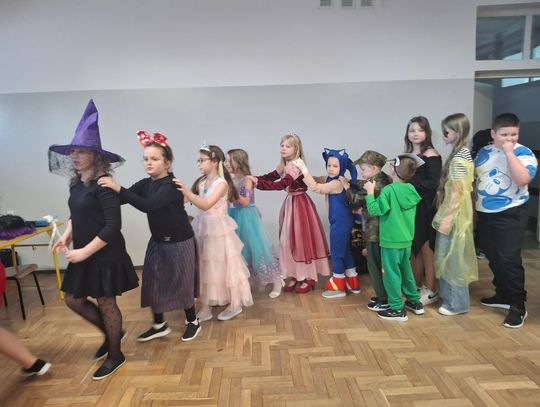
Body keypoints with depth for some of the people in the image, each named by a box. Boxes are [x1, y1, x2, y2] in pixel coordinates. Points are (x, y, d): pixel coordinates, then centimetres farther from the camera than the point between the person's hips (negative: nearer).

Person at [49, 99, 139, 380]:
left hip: (105, 256, -8)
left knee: (106, 303, 6)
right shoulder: (76, 184, 5)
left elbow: (113, 227, -23)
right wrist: (67, 235, 4)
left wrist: (85, 252, -20)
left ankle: (115, 355, 28)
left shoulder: (103, 186, -20)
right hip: (82, 255, 8)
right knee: (73, 300, 16)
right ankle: (111, 333, 38)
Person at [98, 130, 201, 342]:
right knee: (153, 283, 11)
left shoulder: (172, 185, -21)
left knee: (182, 283, 7)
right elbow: (120, 200, -9)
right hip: (158, 242, 7)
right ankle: (159, 325, 31)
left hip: (180, 242, -7)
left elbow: (148, 206, -36)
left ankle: (193, 322, 29)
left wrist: (119, 188, -38)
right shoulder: (145, 184, 2)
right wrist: (111, 189, -28)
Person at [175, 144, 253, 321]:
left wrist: (186, 191, -36)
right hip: (203, 228, 7)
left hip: (218, 229, -7)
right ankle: (205, 308, 29)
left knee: (223, 266, 4)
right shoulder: (201, 182, 5)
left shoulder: (221, 183, -16)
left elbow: (206, 205, -29)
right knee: (205, 267, 14)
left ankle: (235, 305, 22)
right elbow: (188, 199, 3)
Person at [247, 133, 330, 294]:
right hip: (289, 204, 9)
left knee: (302, 239, -2)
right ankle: (294, 276, 22)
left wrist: (257, 182, -31)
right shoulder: (284, 166, 9)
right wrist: (254, 178, -5)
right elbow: (270, 176, 12)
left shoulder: (296, 166, -20)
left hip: (300, 205, -9)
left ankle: (308, 278, 10)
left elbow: (280, 185, -30)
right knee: (288, 240, 11)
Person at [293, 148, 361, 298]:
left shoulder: (336, 183, -23)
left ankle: (338, 287, 15)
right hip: (341, 222, 10)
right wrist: (301, 170, -3)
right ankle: (352, 285, 28)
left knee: (336, 253, 1)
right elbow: (316, 180, 13)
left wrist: (304, 168, -30)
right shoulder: (330, 179, 7)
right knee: (344, 252, 17)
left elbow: (315, 187, -30)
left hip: (340, 223, -10)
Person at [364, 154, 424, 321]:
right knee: (406, 270, 22)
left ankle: (397, 309, 10)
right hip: (407, 239, 7)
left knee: (391, 273, 3)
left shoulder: (389, 190, -18)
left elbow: (375, 210, -19)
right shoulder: (412, 189, 2)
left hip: (391, 240, -7)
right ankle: (415, 302, 34)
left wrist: (370, 192, -9)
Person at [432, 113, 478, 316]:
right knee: (449, 256, 17)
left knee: (453, 257, 0)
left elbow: (457, 192, -21)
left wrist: (447, 218, -20)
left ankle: (457, 303, 13)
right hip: (454, 211, 10)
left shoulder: (458, 158, -18)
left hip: (454, 213, -10)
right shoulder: (462, 153, 11)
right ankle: (447, 295, 29)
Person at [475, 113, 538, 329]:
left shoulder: (524, 154, -9)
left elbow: (522, 180, -26)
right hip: (485, 213, 6)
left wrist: (509, 152, -23)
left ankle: (518, 305, 5)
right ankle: (503, 295, 30)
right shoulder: (483, 152, 7)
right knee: (493, 258, 13)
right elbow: (474, 179, 15)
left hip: (511, 214, -6)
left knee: (509, 259, -8)